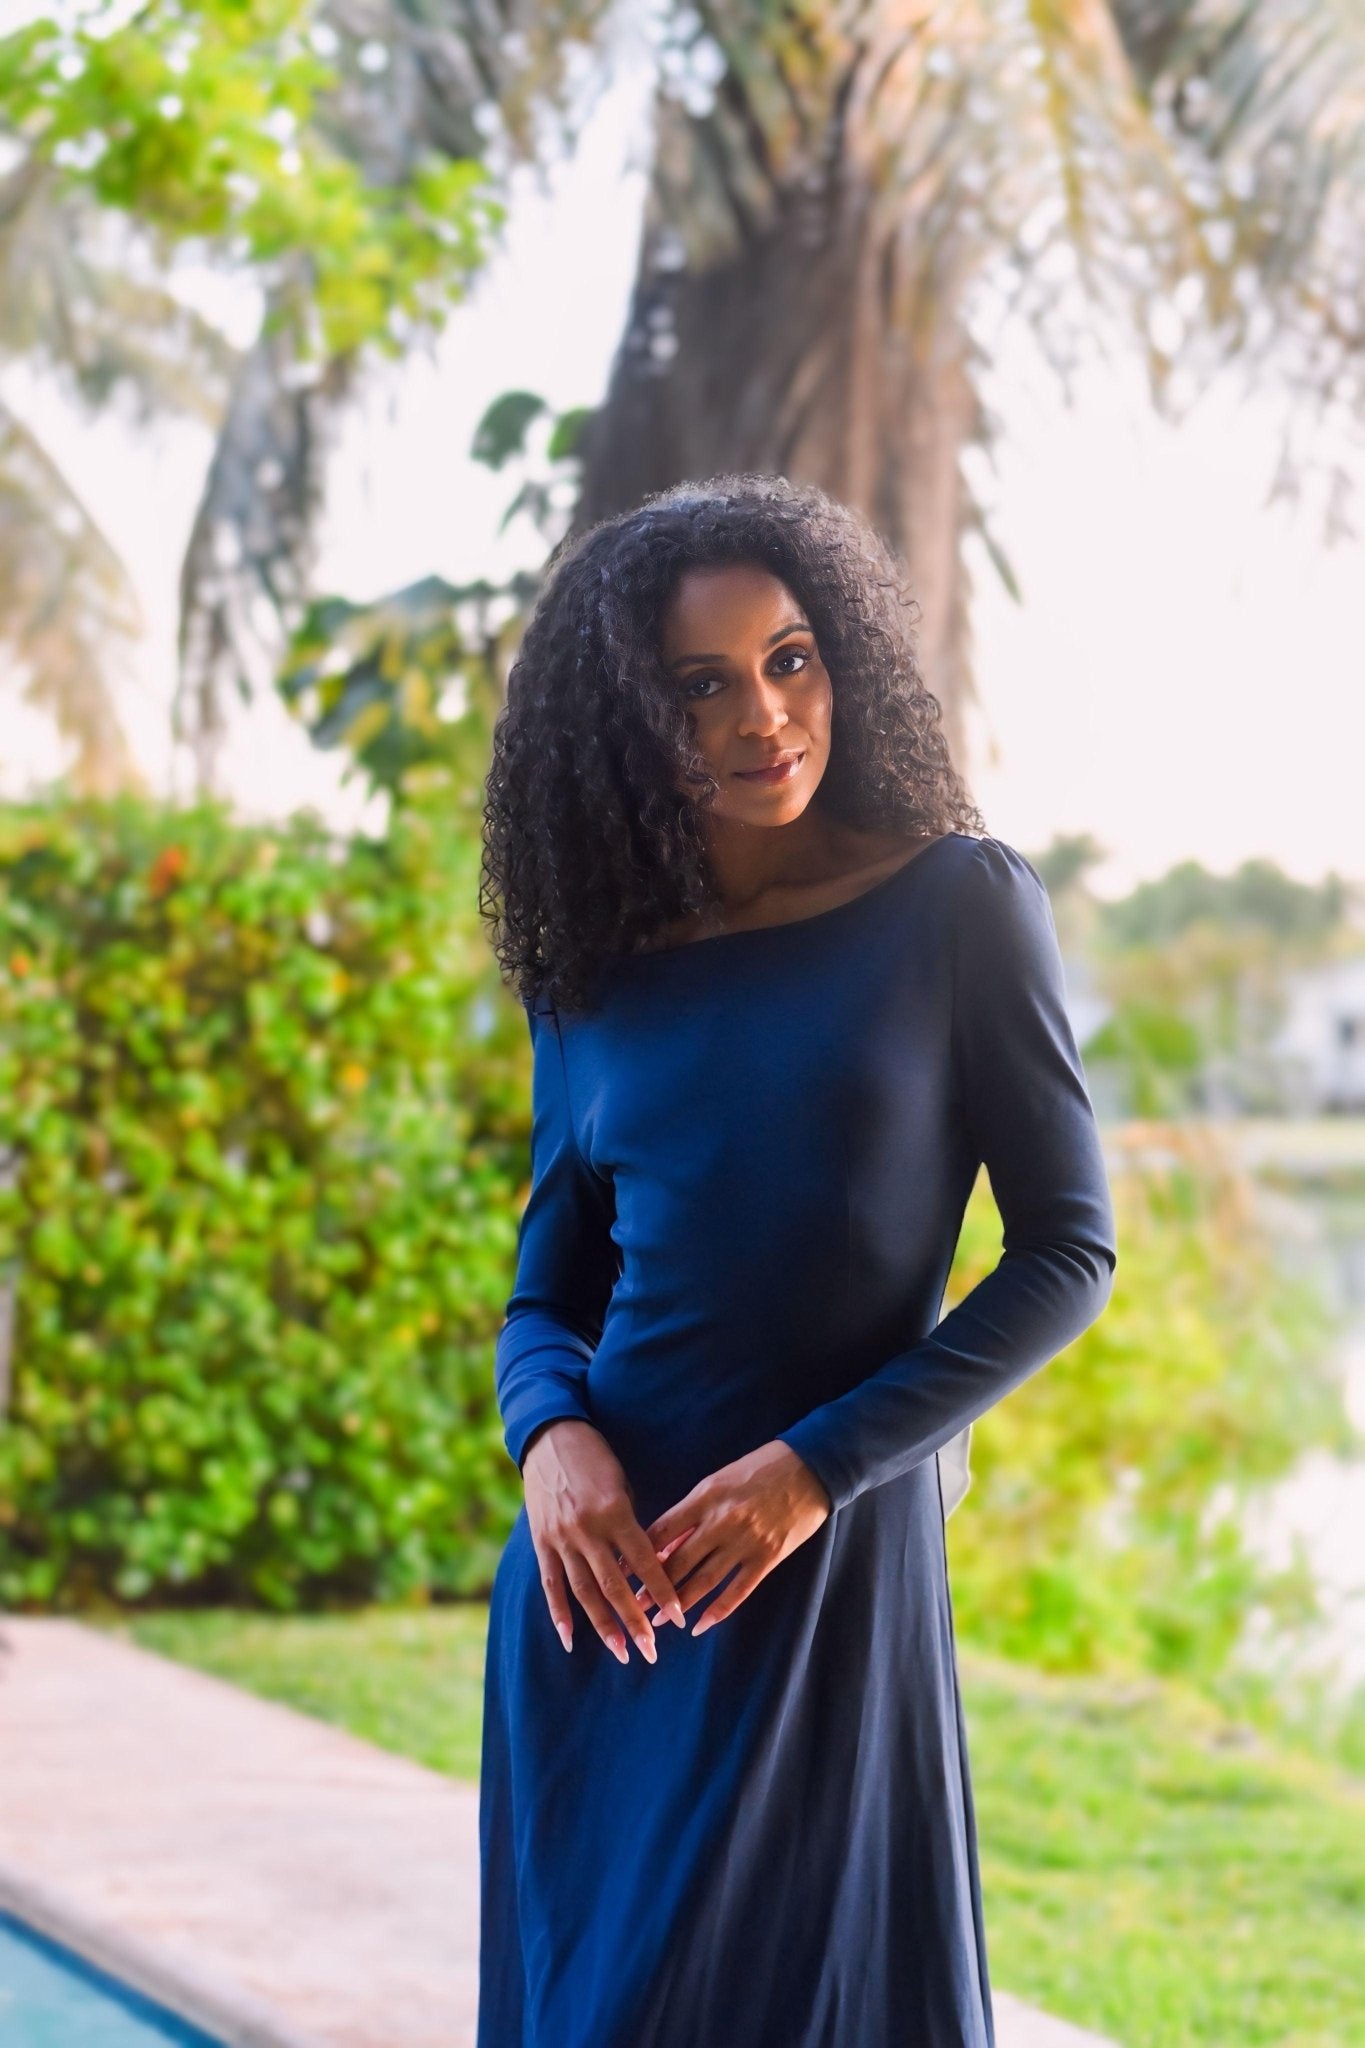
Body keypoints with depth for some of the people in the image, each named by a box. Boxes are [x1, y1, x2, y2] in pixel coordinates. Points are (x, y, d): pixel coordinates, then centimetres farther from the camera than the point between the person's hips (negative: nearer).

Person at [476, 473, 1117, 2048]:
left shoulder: (960, 902, -4)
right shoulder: (596, 977, 6)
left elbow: (1068, 1250, -5)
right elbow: (547, 1293, 12)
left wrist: (818, 1467, -14)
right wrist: (553, 1435, -12)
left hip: (836, 1565, -3)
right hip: (604, 1569, 3)